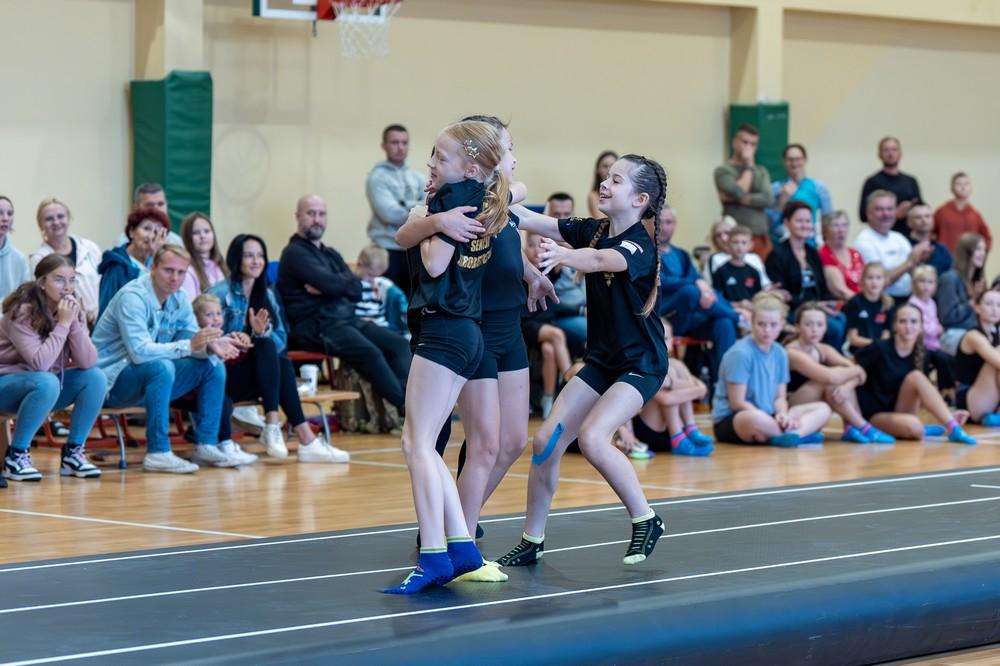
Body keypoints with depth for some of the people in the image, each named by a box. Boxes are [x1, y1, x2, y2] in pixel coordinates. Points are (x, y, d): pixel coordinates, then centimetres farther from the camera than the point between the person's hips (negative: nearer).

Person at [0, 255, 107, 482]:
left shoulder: (72, 311, -3)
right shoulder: (22, 311, -21)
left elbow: (87, 362, -14)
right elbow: (40, 363, -33)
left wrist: (74, 322, -23)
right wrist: (63, 324, -27)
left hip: (47, 385, 6)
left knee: (95, 377, -15)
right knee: (47, 382, -36)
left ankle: (73, 452, -6)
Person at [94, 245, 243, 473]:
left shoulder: (178, 300, 4)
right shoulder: (133, 297, -22)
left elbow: (193, 341, 3)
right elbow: (139, 351, -32)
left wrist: (210, 347, -22)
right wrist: (188, 346, -35)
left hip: (149, 377, 8)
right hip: (113, 380, -8)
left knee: (214, 367, 0)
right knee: (161, 367, -36)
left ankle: (206, 446, 1)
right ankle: (158, 453, -33)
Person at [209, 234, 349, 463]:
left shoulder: (267, 295, 16)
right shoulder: (221, 293, -2)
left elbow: (281, 339, 5)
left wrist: (262, 333, -17)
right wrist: (233, 340, -31)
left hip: (259, 375, 5)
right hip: (225, 376, -5)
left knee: (282, 361, -28)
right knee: (267, 347, -30)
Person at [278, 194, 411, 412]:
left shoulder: (331, 254, 25)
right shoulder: (294, 253, -1)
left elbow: (357, 290, 9)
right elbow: (332, 284, -14)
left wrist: (327, 287, -8)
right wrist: (344, 282, 8)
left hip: (347, 319, 9)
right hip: (314, 326, -8)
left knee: (399, 344, -13)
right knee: (369, 352, -30)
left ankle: (405, 396, -30)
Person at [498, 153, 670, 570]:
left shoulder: (640, 245, -21)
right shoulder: (593, 231, 0)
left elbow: (599, 260, -43)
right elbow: (531, 220, -6)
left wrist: (562, 256, -63)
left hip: (640, 363, -7)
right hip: (601, 359, 7)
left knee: (592, 438, -25)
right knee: (546, 440, -2)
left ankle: (645, 520, -6)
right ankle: (532, 541, 10)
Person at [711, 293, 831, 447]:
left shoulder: (780, 353, 6)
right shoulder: (741, 353, -15)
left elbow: (780, 397, 9)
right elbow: (737, 403, -16)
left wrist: (782, 415, -14)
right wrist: (773, 419, -18)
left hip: (768, 416, 8)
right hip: (730, 421, -8)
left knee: (822, 409, -2)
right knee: (754, 419, -44)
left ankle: (790, 435, -30)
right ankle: (803, 433, -18)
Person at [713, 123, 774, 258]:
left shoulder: (761, 171, 16)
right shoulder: (723, 170, 3)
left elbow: (768, 199, 1)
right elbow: (740, 191, -13)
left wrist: (736, 199, -7)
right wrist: (749, 166, -1)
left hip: (761, 237, 4)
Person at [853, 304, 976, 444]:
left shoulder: (920, 357, 1)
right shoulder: (880, 349, -13)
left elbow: (922, 396, 7)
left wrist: (948, 414, -8)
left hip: (900, 412, 5)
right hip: (875, 415, -5)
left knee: (916, 377, -25)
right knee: (914, 427, -39)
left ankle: (953, 427, -27)